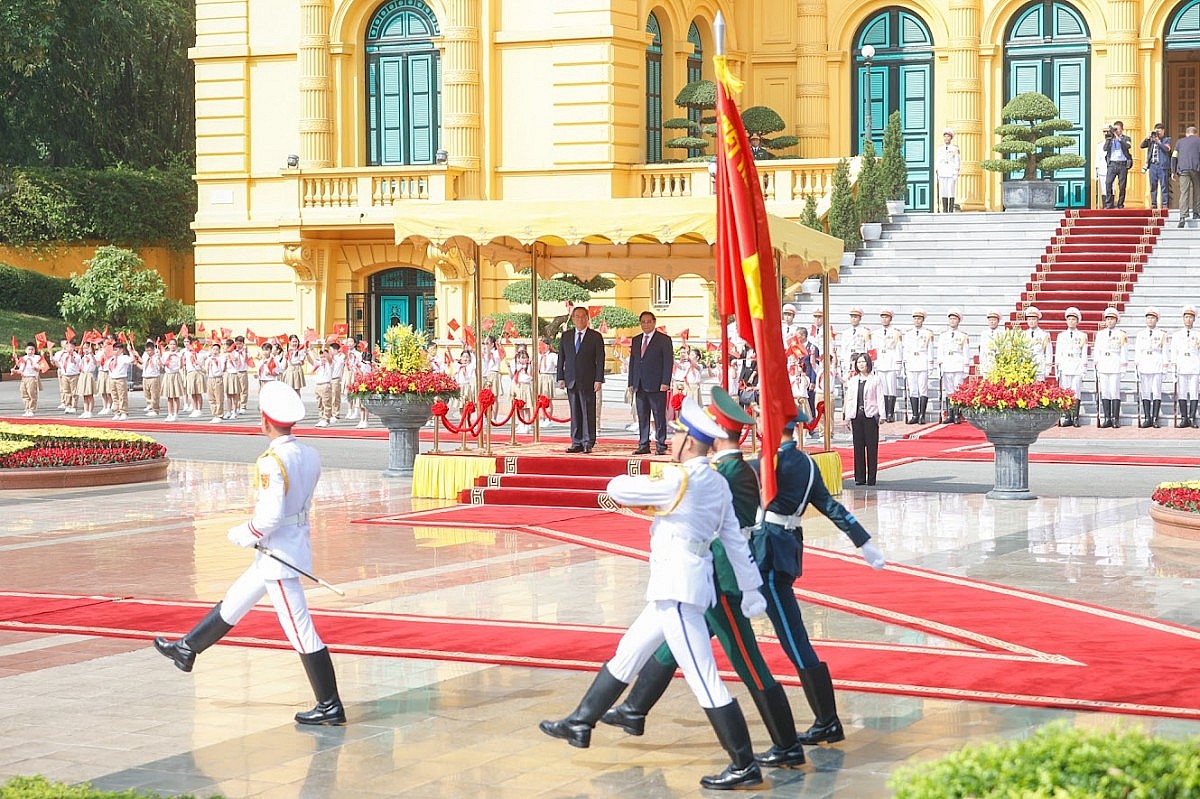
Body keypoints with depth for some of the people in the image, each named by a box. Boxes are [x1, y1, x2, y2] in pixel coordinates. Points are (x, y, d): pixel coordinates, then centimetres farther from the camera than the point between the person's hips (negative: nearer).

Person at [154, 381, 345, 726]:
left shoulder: (272, 462, -22)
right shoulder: (310, 456, 3)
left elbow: (271, 516, -27)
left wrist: (244, 534, -8)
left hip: (277, 555, -9)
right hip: (298, 541, 9)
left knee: (301, 631, -2)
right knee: (233, 603, 25)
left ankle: (330, 707, 3)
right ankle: (187, 649, 43)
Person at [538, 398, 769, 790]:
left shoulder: (680, 479, -18)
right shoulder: (718, 483, 8)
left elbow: (618, 490, -12)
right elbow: (735, 540, 11)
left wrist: (628, 481, 11)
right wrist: (751, 589, 16)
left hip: (678, 588, -10)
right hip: (677, 588, 10)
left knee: (704, 681, -7)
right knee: (627, 655, 21)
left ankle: (744, 766, -5)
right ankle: (580, 724, 34)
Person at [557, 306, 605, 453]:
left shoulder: (595, 336, 2)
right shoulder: (566, 336, 12)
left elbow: (600, 359, -2)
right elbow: (561, 358, 12)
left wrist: (599, 380, -9)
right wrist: (561, 378, 4)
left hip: (588, 380, -3)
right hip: (571, 380, 3)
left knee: (588, 412, -4)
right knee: (574, 413, 5)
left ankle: (588, 443, 0)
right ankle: (576, 443, 8)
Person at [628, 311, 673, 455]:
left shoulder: (664, 339, 0)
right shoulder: (636, 340, 17)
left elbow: (669, 362, -5)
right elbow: (632, 361, 18)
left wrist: (665, 383, -12)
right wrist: (631, 383, 11)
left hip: (657, 385, -5)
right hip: (640, 386, 5)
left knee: (659, 417, -3)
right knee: (642, 417, 6)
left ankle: (660, 446, 0)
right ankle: (643, 445, 10)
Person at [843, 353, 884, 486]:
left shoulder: (875, 380, 4)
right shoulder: (853, 381, 16)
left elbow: (880, 399, 0)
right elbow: (849, 399, 16)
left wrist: (881, 415, -11)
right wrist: (847, 416, 7)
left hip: (870, 415, -4)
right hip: (856, 416, 4)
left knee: (872, 447, -3)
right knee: (858, 446, 3)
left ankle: (871, 478, 0)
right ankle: (860, 477, 7)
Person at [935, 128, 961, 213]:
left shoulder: (955, 149, 1)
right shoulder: (940, 149, 11)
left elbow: (957, 162, -1)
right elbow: (938, 162, 13)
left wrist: (956, 175, -8)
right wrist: (937, 174, 7)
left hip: (951, 173, -3)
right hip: (942, 173, 3)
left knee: (951, 192, -7)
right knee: (943, 192, 1)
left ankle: (951, 210, -6)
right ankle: (945, 210, 3)